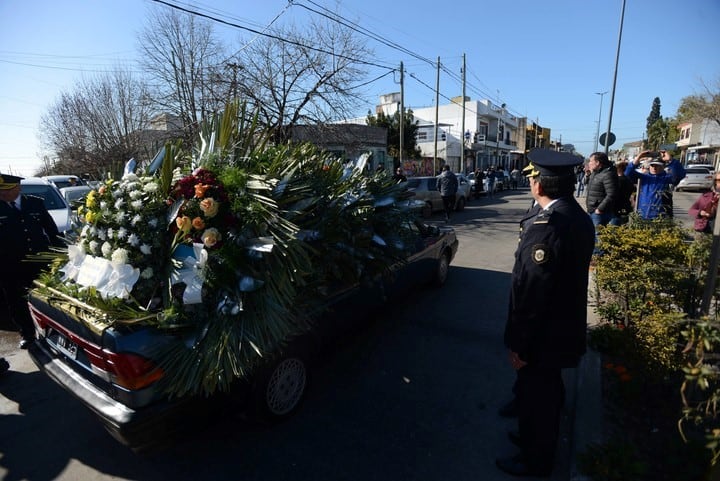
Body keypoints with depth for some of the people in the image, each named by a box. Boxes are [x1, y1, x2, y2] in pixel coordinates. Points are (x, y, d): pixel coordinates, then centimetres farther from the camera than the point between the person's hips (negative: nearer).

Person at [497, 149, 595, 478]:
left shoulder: (546, 227, -30)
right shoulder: (579, 218, 1)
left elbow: (531, 294, -28)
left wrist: (519, 345, -17)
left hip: (544, 335, -9)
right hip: (564, 327, 9)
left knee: (535, 398, 13)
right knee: (547, 393, 27)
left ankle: (535, 461, 37)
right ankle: (540, 440, 50)